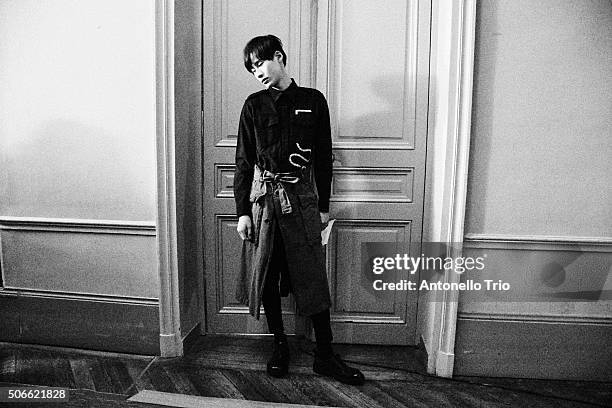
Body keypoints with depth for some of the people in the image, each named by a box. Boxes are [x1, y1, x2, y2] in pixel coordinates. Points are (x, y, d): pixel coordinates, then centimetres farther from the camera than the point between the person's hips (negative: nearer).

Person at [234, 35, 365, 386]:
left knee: (313, 277, 1)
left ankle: (325, 355, 14)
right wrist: (242, 211, -1)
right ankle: (280, 345, 25)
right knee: (266, 275, 7)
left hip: (301, 198, -1)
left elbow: (324, 157, 7)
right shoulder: (254, 105, 7)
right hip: (262, 197, 2)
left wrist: (324, 205, 4)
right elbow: (244, 160, 5)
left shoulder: (313, 101, 5)